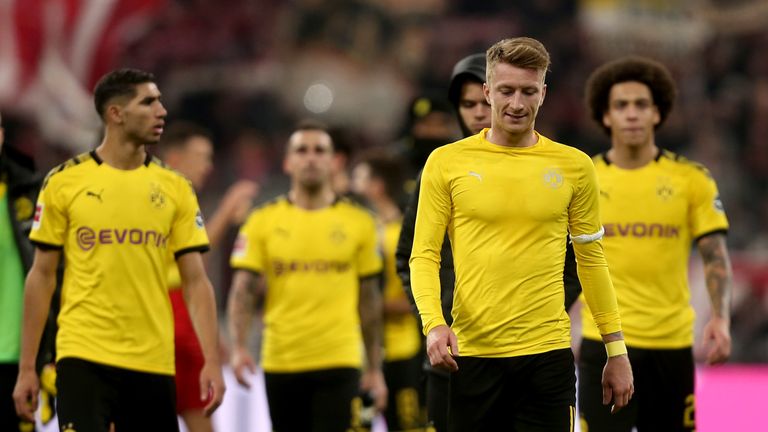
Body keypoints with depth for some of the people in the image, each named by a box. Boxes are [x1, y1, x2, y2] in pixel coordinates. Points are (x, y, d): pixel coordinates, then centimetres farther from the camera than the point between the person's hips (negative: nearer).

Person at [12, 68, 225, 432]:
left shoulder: (175, 189, 7)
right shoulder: (64, 182, 1)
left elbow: (195, 282, 5)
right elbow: (41, 276, 4)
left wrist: (212, 361, -5)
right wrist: (26, 367, 1)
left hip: (154, 361, 3)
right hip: (83, 357, -3)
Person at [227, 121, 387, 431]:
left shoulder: (358, 222, 6)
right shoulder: (263, 222, 4)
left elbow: (369, 300, 10)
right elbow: (243, 291, -2)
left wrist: (375, 369, 9)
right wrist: (239, 348, -17)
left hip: (339, 362, -1)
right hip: (280, 363, 1)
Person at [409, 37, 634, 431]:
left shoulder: (574, 166, 4)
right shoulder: (447, 162, 2)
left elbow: (591, 260, 11)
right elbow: (424, 255, 1)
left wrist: (616, 352, 8)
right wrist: (433, 323, -16)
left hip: (547, 355, 0)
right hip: (471, 355, 0)